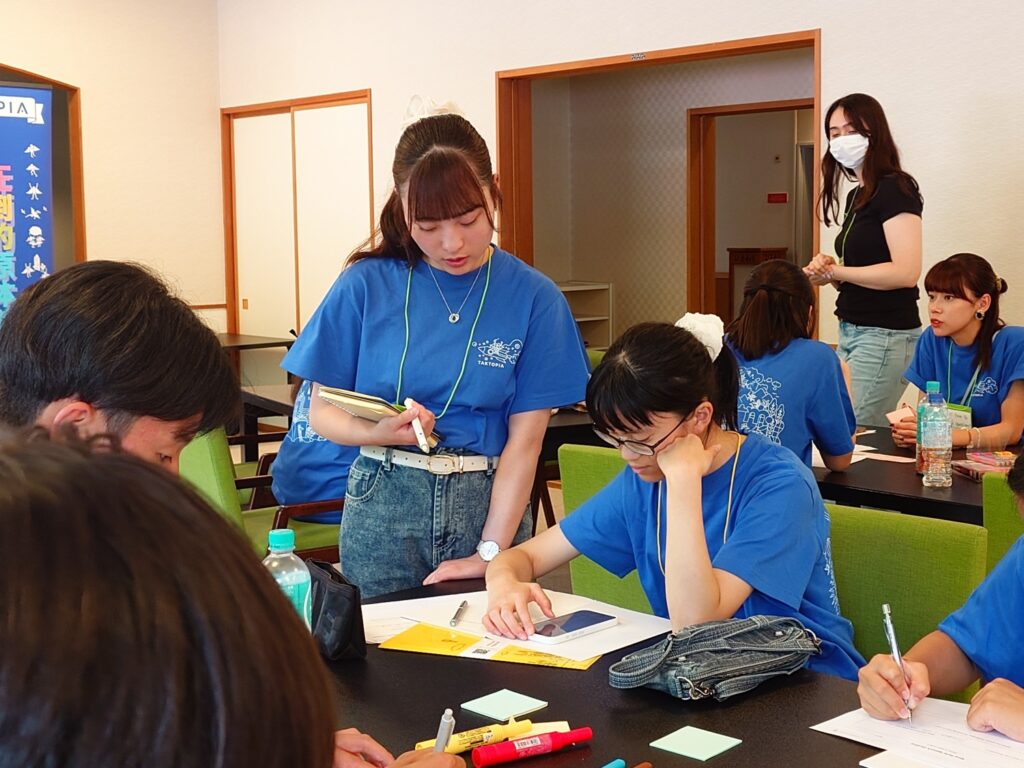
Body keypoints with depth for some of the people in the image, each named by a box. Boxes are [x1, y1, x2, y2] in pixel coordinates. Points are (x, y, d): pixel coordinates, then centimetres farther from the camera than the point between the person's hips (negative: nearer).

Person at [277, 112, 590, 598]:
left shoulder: (534, 298, -3)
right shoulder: (367, 285, -3)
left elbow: (524, 440, -5)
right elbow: (321, 412, 1)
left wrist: (489, 553, -10)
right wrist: (382, 433, -20)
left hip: (489, 503, 0)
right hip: (383, 506, 0)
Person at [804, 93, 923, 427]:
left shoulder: (895, 190, -11)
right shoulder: (856, 195, 15)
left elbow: (905, 272, -21)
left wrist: (835, 271, -13)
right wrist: (827, 270, 3)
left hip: (885, 336, -9)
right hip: (852, 331, 9)